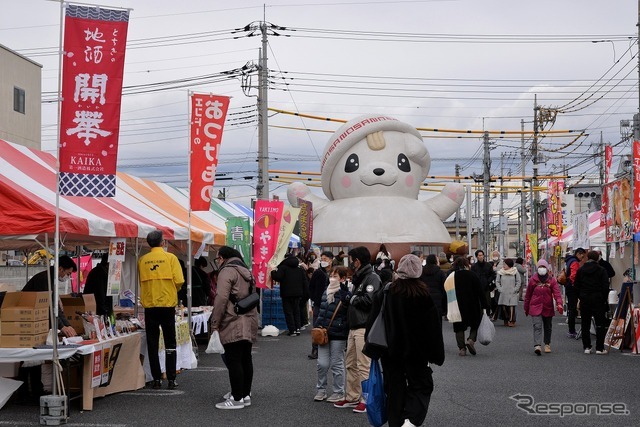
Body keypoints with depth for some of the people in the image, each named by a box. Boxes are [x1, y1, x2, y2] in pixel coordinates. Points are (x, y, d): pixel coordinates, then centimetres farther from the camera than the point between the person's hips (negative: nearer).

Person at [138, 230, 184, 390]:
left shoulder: (142, 260, 2)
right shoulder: (170, 258, -4)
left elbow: (141, 282, 8)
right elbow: (179, 281, -8)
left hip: (149, 305, 2)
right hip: (168, 304, -2)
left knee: (152, 344, 8)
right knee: (170, 343, 7)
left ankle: (157, 379, 8)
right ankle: (171, 379, 4)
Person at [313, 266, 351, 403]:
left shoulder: (346, 295, -11)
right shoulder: (326, 291, 10)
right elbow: (319, 309, 16)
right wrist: (317, 325, 9)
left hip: (338, 335, -5)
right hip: (323, 333, 5)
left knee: (337, 364, 4)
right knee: (322, 364, 6)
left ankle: (339, 393, 16)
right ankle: (321, 390, 20)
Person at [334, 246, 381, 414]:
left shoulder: (372, 278, -11)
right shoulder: (358, 279, 20)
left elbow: (369, 300, -22)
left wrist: (353, 299, -8)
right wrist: (352, 298, 6)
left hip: (365, 329, -10)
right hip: (354, 327, 10)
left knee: (364, 366, -6)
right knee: (351, 364, 15)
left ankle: (366, 400, 0)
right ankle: (352, 397, 24)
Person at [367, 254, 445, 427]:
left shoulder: (384, 294, -3)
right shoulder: (424, 295, -9)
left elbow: (373, 322, 1)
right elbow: (433, 328, -6)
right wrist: (436, 355, 2)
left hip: (390, 352, 2)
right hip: (416, 352, -2)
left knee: (395, 389, 12)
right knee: (421, 386, 7)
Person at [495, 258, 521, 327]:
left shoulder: (515, 272, 2)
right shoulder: (500, 272, 7)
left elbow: (518, 282, 5)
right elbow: (497, 282, 11)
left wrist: (515, 290, -4)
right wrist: (500, 289, -1)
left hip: (512, 294, -2)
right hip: (503, 294, 2)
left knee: (512, 307, -8)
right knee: (504, 307, 0)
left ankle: (512, 321, -4)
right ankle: (506, 320, 9)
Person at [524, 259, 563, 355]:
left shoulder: (552, 280, -1)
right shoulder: (533, 280, 1)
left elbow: (557, 293, -12)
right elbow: (528, 295, 8)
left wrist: (559, 304, -29)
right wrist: (526, 308, 11)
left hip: (548, 308, 1)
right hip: (535, 307, -1)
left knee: (548, 327, 15)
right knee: (537, 326, -14)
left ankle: (547, 344, 32)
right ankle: (537, 345, -25)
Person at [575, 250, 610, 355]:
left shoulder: (580, 270, 2)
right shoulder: (601, 270, -6)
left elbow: (576, 286, 5)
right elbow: (605, 287, -7)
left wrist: (581, 297, 12)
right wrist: (604, 299, 4)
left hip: (584, 300, 3)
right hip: (598, 300, -3)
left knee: (585, 325, 9)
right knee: (600, 324, 3)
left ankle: (587, 347, 8)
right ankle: (600, 348, 0)